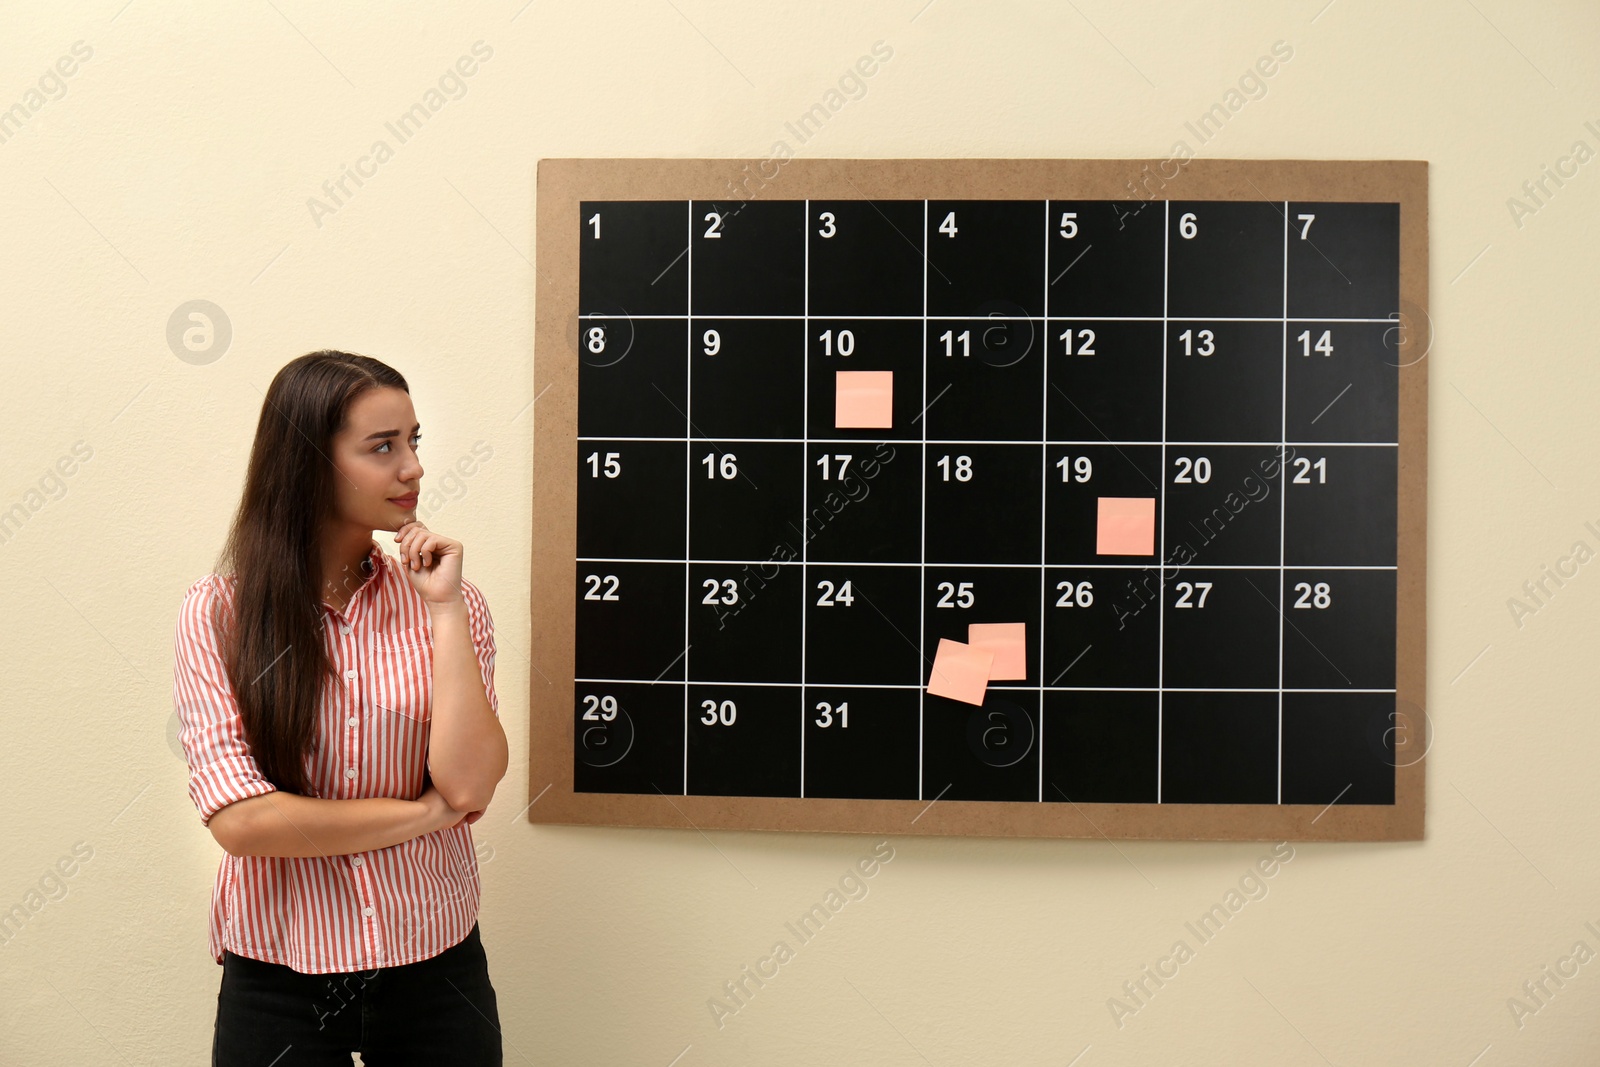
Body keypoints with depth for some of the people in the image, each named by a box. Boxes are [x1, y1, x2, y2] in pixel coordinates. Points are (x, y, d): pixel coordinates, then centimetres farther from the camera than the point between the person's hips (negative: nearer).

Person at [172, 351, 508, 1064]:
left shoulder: (449, 603, -2)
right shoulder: (217, 615, -7)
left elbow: (469, 784, -14)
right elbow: (240, 819, -15)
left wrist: (444, 609, -15)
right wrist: (424, 813, -11)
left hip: (434, 965, 2)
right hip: (276, 982, -1)